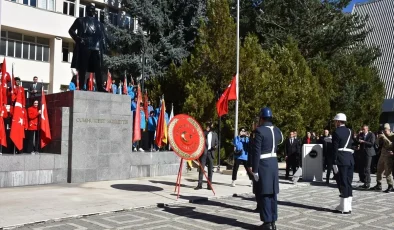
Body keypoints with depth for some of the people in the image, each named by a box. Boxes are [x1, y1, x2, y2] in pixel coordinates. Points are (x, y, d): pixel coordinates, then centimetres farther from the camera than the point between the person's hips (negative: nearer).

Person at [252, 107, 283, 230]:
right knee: (273, 193, 11)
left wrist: (255, 170, -13)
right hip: (274, 162, 7)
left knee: (264, 194, -1)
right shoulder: (277, 130, 8)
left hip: (263, 164, -7)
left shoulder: (259, 130, -13)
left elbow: (257, 152, -16)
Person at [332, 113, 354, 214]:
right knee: (348, 183, 11)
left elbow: (335, 149, -12)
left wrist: (334, 163, -12)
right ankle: (347, 205, 17)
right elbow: (351, 144, 14)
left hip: (341, 160, -7)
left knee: (343, 183, -3)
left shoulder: (336, 132, -8)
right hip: (350, 159, 7)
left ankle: (345, 208, 0)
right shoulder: (349, 131, 13)